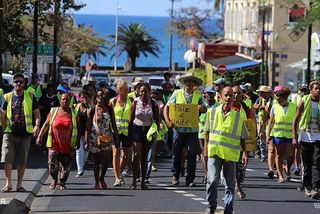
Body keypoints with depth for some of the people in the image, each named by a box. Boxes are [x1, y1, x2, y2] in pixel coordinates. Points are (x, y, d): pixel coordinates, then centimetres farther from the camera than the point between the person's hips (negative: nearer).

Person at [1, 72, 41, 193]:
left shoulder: (30, 97, 4)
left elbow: (37, 113, 5)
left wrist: (37, 125, -13)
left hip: (25, 133, 0)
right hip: (10, 133, 0)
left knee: (22, 161, 4)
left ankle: (19, 184, 13)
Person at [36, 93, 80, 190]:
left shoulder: (74, 113, 5)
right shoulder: (53, 111, 5)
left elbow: (78, 128, 8)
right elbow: (46, 125, 7)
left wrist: (78, 142, 0)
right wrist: (40, 136, 0)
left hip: (68, 146, 0)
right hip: (54, 145, 0)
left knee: (66, 166, 3)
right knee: (52, 165, -5)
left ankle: (62, 183, 19)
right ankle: (54, 180, 21)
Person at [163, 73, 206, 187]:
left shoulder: (198, 95, 9)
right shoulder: (177, 93, 6)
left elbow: (204, 109, 8)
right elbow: (166, 107, 5)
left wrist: (201, 108, -16)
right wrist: (168, 121, -9)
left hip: (193, 129, 1)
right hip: (178, 128, -1)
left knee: (192, 154, -2)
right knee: (177, 153, 4)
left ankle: (190, 179, 3)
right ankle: (175, 176, 18)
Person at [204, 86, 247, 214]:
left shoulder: (238, 116, 6)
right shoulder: (212, 112, 6)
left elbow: (242, 137, 11)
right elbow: (207, 133, 12)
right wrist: (206, 151, 8)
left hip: (231, 154, 1)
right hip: (214, 152, -1)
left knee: (230, 184, 2)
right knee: (212, 180, -13)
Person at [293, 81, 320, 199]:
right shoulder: (304, 101, -2)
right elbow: (296, 119, 2)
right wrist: (294, 137, -3)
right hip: (305, 135, 0)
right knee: (306, 163, 7)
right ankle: (307, 186, 19)